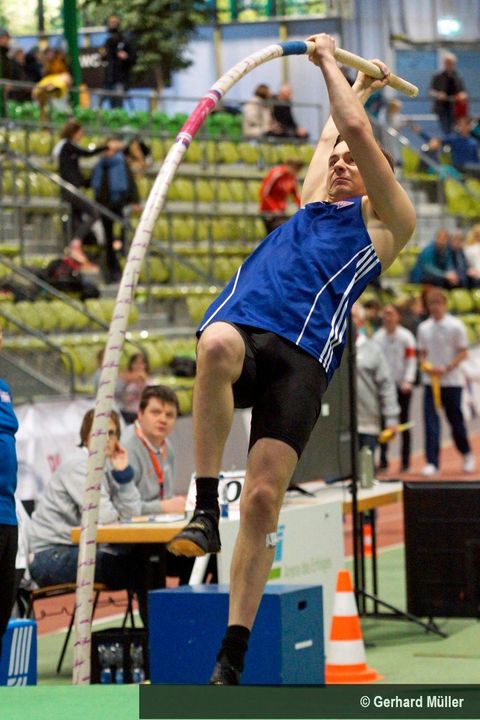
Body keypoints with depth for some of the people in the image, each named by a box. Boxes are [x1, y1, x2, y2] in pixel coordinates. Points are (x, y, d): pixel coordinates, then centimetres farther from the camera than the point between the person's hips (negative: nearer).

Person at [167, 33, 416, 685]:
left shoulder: (386, 222, 20)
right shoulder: (311, 207, 34)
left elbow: (354, 131, 13)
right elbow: (333, 134, 50)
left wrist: (331, 63, 25)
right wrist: (358, 84, 64)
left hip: (303, 351, -3)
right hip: (241, 329, 3)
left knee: (264, 498, -15)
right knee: (218, 343, -37)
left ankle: (233, 659, -11)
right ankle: (204, 511, -32)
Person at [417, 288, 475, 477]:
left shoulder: (455, 326, -4)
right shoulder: (424, 328, 8)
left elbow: (463, 353, -5)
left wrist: (446, 369, -17)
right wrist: (425, 366, -8)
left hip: (452, 381, -3)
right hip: (430, 381, 3)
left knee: (456, 420, 6)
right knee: (431, 422, -8)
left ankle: (467, 454, 30)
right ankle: (432, 463, -10)